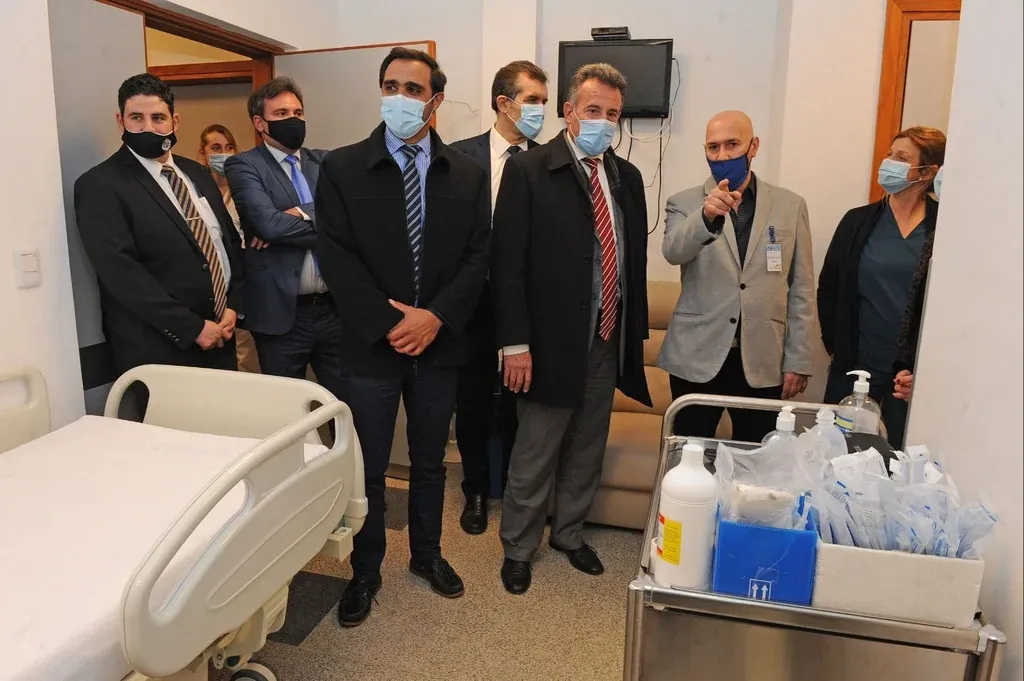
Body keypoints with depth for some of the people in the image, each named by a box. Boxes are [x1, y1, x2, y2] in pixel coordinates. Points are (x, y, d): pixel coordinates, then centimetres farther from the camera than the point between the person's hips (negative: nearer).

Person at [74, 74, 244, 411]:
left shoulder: (197, 174, 13)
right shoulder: (99, 185, -7)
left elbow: (231, 241, 14)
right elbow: (121, 272, -16)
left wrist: (234, 307, 0)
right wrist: (193, 328, -17)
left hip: (220, 337, 6)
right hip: (159, 351, -6)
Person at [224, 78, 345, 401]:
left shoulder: (326, 162, 12)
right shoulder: (243, 166, -2)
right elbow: (268, 223, -18)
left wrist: (303, 215, -14)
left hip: (335, 308, 4)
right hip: (282, 313, -3)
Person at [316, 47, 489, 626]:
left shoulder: (467, 175, 5)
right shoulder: (342, 168, -2)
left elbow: (478, 257, 0)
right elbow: (337, 257, -9)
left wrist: (436, 316, -13)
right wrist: (388, 323, -16)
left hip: (440, 342, 2)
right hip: (372, 345, -2)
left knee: (431, 461, 17)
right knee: (368, 467, 10)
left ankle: (428, 553, 38)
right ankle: (366, 571, 30)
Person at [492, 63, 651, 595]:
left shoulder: (627, 177, 9)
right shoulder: (528, 170, -8)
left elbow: (637, 260, 11)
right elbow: (507, 262, -12)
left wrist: (635, 332, 8)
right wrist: (515, 343, -16)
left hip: (608, 341, 6)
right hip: (552, 342, -5)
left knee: (586, 452, 19)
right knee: (534, 457, 8)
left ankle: (569, 533, 40)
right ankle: (518, 548, 30)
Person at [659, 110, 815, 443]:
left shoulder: (790, 205, 6)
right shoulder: (684, 203, 2)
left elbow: (801, 290, 5)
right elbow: (673, 252, -19)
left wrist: (798, 361, 1)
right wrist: (706, 215, -38)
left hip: (763, 363, 1)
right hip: (697, 359, -1)